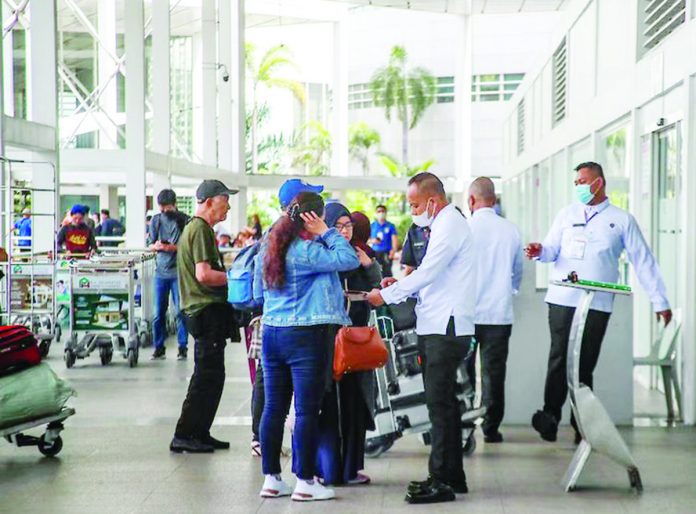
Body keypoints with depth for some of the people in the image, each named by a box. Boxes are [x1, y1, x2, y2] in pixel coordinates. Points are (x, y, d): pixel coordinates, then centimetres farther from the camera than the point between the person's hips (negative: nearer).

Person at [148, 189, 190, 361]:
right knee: (159, 312, 5)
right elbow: (150, 245, 10)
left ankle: (183, 347, 8)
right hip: (161, 271, 3)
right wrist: (156, 246, -13)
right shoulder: (156, 220, 8)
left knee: (180, 311, -1)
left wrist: (173, 247, -19)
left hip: (179, 271, -3)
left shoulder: (184, 220, -2)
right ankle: (159, 347, 13)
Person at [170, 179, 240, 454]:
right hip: (208, 311, -11)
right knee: (207, 376, -8)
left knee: (210, 375, 13)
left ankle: (200, 434, 17)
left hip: (202, 311, 11)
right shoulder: (201, 229, -13)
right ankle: (184, 435, -5)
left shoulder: (192, 228, 20)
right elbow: (204, 275, -22)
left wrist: (230, 274, 17)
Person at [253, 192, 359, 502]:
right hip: (306, 336, -8)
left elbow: (258, 293, 19)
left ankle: (271, 479, 15)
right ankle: (305, 482, 4)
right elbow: (349, 259, -19)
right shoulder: (305, 252, -16)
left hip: (271, 333, 8)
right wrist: (326, 233, -9)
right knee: (307, 410, 0)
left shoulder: (268, 247, 10)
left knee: (274, 407, 10)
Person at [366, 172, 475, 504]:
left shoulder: (450, 225, -12)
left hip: (446, 328, -10)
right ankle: (452, 476, 20)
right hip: (438, 327, 10)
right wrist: (400, 286, 10)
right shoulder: (444, 225, 19)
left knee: (439, 403, -10)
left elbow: (427, 273, -17)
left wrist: (387, 295, -9)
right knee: (444, 402, 13)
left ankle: (441, 480, -7)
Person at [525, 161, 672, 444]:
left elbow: (643, 261, 8)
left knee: (586, 364, 2)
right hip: (562, 300, 1)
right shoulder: (567, 215, 14)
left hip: (597, 304, -1)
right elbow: (552, 249, 8)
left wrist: (660, 301, 4)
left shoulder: (622, 220, 8)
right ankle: (550, 416, -3)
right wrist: (540, 251, -17)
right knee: (559, 359, -7)